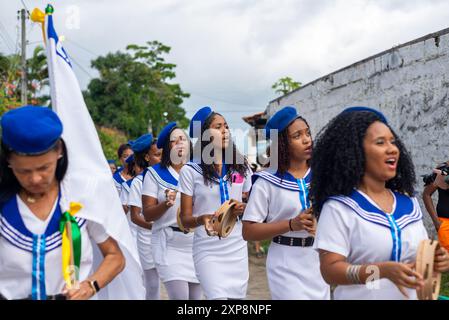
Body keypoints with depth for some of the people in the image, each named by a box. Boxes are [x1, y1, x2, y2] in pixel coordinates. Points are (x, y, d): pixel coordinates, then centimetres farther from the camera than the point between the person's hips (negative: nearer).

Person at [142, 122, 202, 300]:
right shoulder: (155, 173, 0)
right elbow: (148, 215, -5)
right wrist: (166, 204, -21)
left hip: (197, 243, 3)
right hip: (169, 244, -3)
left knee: (195, 297, 8)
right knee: (179, 296, -13)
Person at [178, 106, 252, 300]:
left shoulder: (241, 167, 7)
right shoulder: (190, 171, -4)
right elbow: (185, 220, -4)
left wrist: (243, 209, -7)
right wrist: (202, 219, -25)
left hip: (238, 249, 4)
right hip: (208, 251, -4)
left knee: (238, 296, 9)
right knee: (218, 296, -18)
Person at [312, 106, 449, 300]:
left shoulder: (409, 202, 1)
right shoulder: (338, 207, -16)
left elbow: (421, 254, 10)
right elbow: (330, 270, -20)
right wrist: (383, 270, -31)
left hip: (410, 295, 5)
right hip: (360, 296, -5)